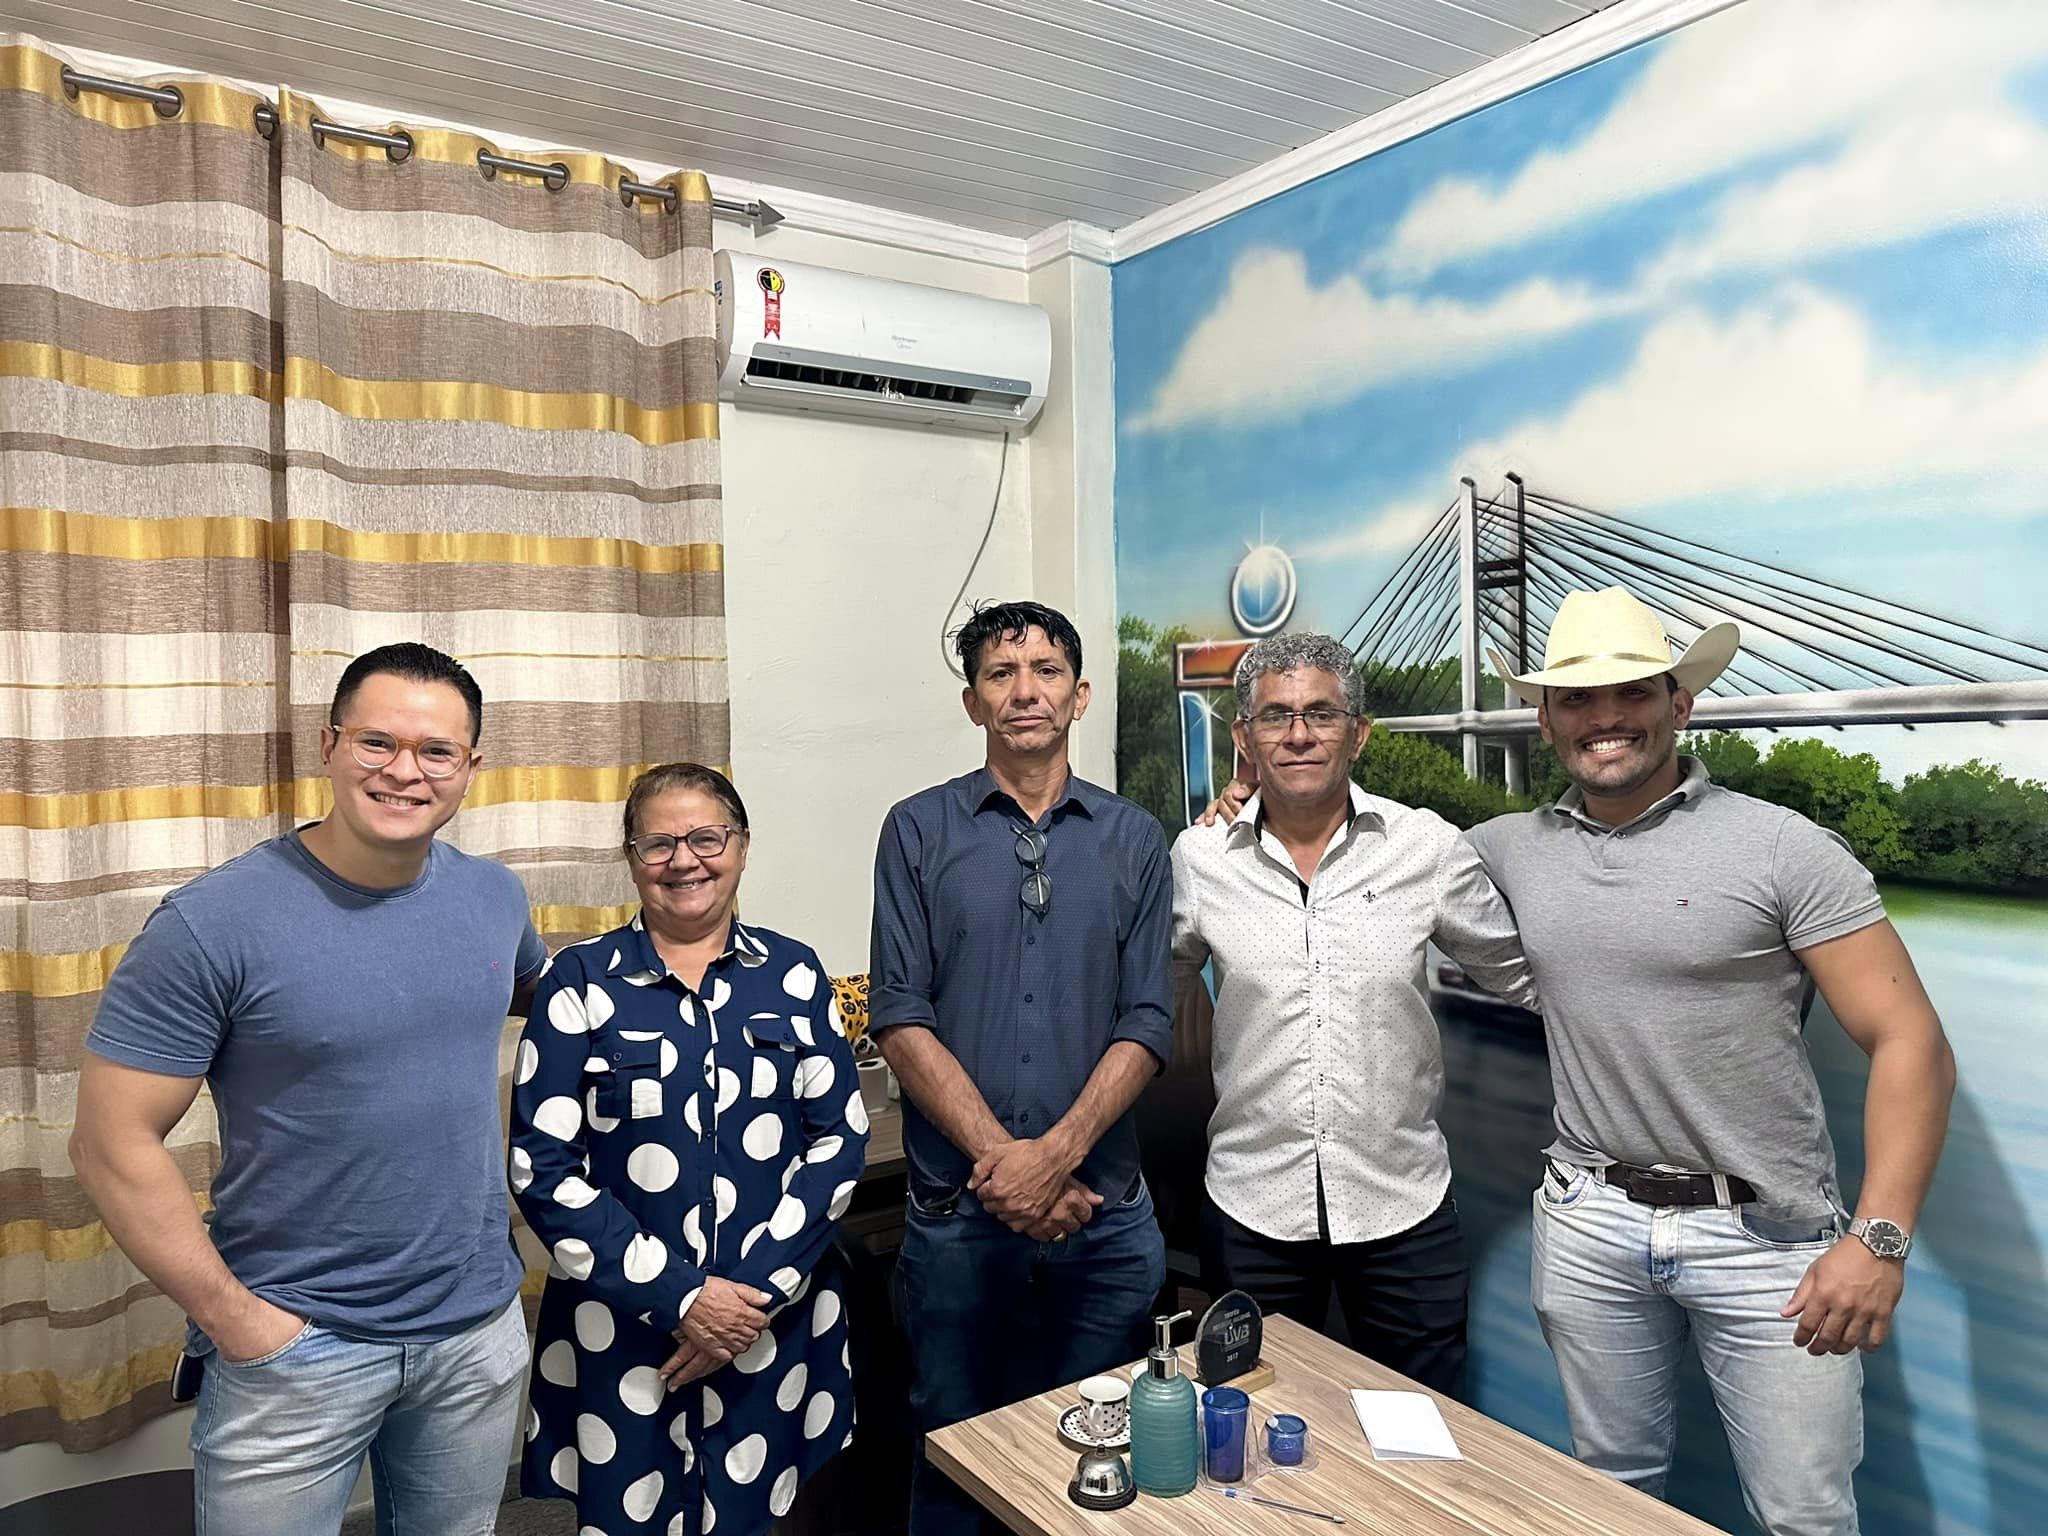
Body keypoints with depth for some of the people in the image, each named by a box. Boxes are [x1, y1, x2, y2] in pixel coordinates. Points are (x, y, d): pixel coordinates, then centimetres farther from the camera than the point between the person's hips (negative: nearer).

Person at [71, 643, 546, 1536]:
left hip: (480, 1327, 5)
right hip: (296, 1348, -4)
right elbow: (111, 1143, -13)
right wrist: (230, 1316, -13)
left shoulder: (494, 895, -2)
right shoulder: (213, 924, -16)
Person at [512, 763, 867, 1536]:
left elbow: (840, 1139, -1)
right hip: (622, 1335, -1)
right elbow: (542, 1168, -8)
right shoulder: (581, 982, -5)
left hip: (775, 1328, 2)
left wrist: (758, 1289, -10)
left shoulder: (793, 973, 1)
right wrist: (677, 1295, -13)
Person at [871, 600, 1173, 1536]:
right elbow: (901, 1020, -6)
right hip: (956, 1209, -1)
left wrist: (1056, 1155, -15)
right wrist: (1001, 1159, -15)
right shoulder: (920, 831, 0)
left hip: (1102, 1210, 1)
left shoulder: (1133, 840, 4)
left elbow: (1146, 1025, -2)